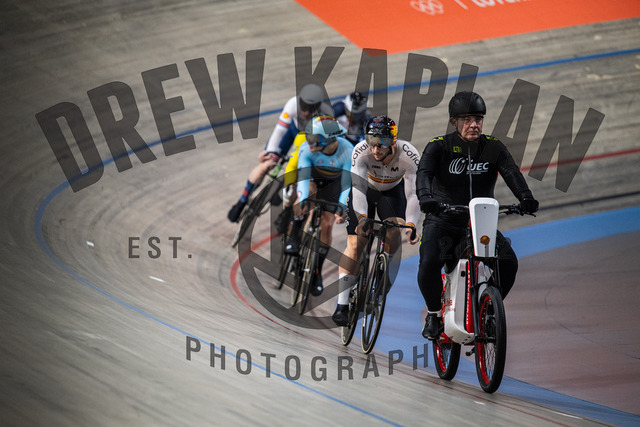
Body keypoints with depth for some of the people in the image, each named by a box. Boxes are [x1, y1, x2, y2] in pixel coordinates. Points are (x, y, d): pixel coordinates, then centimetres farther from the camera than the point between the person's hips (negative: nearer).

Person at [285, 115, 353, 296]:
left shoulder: (348, 151, -35)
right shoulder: (307, 148, -35)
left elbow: (347, 182, -36)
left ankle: (318, 271, 5)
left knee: (327, 224, -8)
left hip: (333, 182, 0)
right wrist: (301, 200, -56)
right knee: (307, 190, -37)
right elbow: (303, 176, -42)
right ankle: (294, 237, -23)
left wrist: (342, 207, -45)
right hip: (313, 176, 0)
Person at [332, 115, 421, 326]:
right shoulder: (361, 151, -35)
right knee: (355, 244, -12)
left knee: (395, 231, -25)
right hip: (366, 188, -1)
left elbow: (413, 194, -34)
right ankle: (341, 305, -12)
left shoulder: (409, 156, -34)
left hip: (393, 190, 1)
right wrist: (362, 219, -55)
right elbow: (358, 187, -41)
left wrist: (411, 225, -48)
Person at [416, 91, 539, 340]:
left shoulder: (493, 147, -1)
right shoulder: (439, 147, -7)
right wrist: (425, 197, -46)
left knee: (508, 262, -21)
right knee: (430, 263, -29)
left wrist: (526, 198, -38)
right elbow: (424, 172, -23)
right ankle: (434, 313, -1)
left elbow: (511, 172, -17)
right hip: (443, 221, -2)